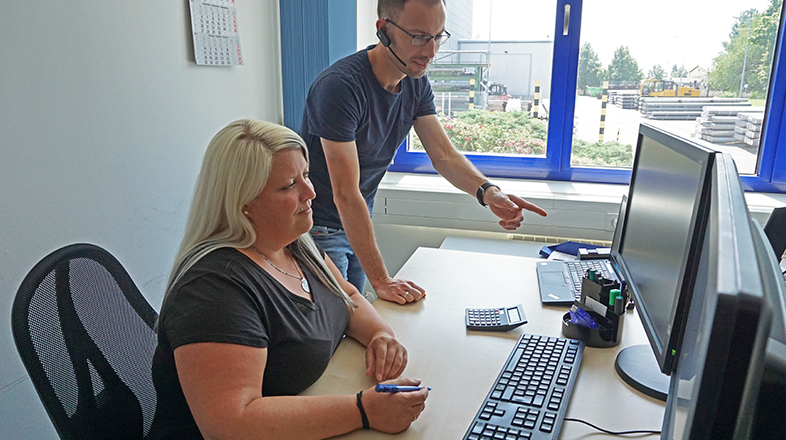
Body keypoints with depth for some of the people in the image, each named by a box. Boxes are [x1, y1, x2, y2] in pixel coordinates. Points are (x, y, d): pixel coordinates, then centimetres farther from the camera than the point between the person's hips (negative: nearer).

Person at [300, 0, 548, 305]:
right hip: (320, 228, -7)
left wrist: (487, 191, -25)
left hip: (358, 223, 7)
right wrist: (380, 280, -29)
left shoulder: (416, 84, -3)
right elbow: (346, 195, -30)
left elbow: (444, 155, -4)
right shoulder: (340, 86, -28)